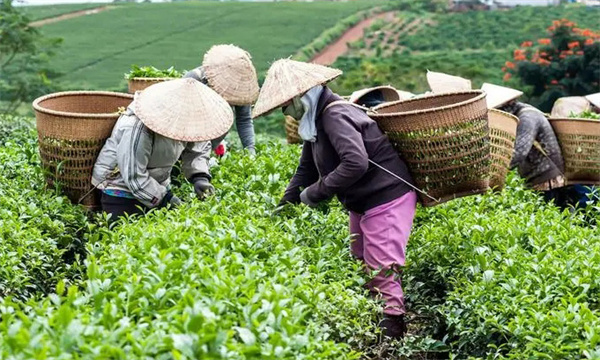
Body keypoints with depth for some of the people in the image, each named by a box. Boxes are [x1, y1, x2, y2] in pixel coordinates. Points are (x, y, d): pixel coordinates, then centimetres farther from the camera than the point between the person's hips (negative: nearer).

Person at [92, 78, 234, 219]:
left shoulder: (184, 117, -12)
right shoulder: (139, 129, -34)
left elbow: (199, 147, 2)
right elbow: (134, 177, -29)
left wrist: (200, 177, -16)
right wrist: (165, 198, -26)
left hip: (156, 185, 7)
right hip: (122, 186, -7)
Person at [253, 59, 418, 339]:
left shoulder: (334, 115, -23)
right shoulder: (314, 121, 9)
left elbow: (356, 163, -35)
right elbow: (307, 169, 15)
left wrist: (315, 192, -26)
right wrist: (285, 204, 5)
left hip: (387, 200, -11)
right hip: (363, 204, 11)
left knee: (382, 271, -8)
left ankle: (392, 331, -1)